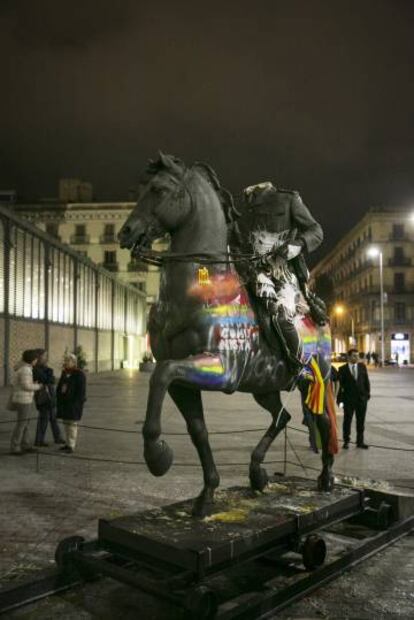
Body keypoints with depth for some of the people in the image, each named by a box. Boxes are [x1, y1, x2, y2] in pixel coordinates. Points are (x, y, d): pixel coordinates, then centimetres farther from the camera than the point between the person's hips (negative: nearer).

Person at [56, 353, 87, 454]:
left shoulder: (79, 374, -11)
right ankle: (68, 443, 20)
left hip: (74, 403, -7)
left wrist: (76, 403, -18)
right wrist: (58, 399, 8)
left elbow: (81, 390, -13)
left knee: (72, 423, -5)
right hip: (64, 402, 7)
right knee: (66, 423, 11)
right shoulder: (64, 372, 11)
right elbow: (59, 386, 16)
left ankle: (71, 446, -1)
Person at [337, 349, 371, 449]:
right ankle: (346, 441, 16)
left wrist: (368, 392, 1)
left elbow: (366, 380, 7)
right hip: (348, 399, -3)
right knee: (347, 420, 4)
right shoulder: (342, 369, -3)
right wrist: (340, 398, -11)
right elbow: (340, 384, -6)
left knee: (361, 421, 9)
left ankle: (360, 441, 19)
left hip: (362, 397, 3)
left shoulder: (362, 366, 6)